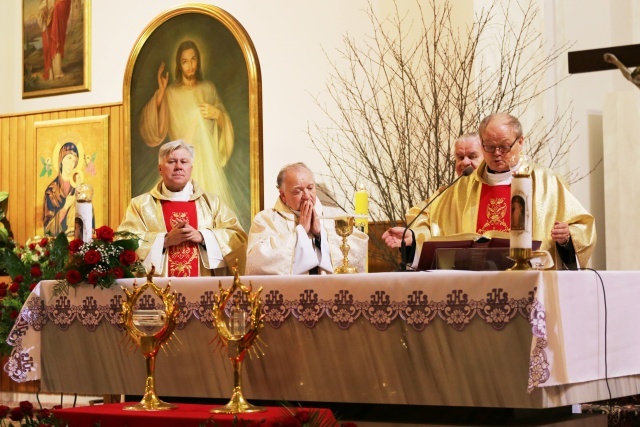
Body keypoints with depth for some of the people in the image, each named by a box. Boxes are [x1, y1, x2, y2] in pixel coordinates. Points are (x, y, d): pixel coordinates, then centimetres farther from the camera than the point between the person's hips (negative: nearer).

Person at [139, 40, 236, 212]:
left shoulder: (208, 89, 12)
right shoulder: (170, 93, 5)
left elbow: (226, 124, 16)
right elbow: (152, 130, -4)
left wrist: (217, 114, -6)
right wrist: (160, 92, -10)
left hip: (208, 159, 2)